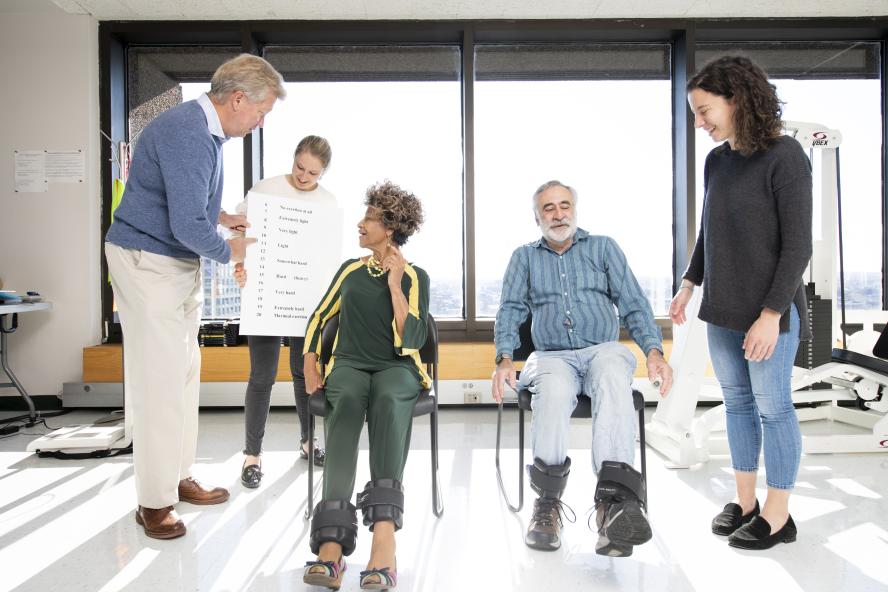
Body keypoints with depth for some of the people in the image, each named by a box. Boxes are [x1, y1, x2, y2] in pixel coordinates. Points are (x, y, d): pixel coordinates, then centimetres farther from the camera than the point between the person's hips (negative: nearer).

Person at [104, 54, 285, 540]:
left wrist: (221, 217, 12)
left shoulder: (205, 130, 10)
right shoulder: (187, 135, -23)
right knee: (159, 378, -5)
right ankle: (154, 500, 7)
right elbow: (188, 226, -27)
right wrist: (228, 251, -10)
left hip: (178, 264, 10)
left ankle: (177, 476, 27)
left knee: (184, 372, 14)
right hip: (147, 263, -10)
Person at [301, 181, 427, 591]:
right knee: (346, 399, -36)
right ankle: (331, 542, -51)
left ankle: (384, 535, -53)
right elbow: (318, 318, 22)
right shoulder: (350, 270, 17)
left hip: (396, 368, -1)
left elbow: (411, 340, -5)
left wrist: (395, 285, -7)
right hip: (349, 364, 2)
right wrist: (309, 365, 8)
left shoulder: (414, 277, 7)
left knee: (388, 398, -39)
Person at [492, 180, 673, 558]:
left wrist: (654, 351, -11)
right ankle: (548, 503, -31)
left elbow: (633, 304, 6)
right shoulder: (525, 257, 17)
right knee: (554, 388, -36)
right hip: (552, 356, 1)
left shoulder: (603, 248, 14)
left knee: (613, 379, -37)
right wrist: (504, 358, -12)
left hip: (603, 349, 0)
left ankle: (615, 501, -49)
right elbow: (510, 310, 7)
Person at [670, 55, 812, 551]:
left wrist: (772, 313, -16)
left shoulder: (784, 157, -11)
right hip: (722, 309, 6)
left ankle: (778, 515, 18)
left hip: (769, 312, -6)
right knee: (737, 402, 12)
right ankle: (745, 501, 26)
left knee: (772, 407, 3)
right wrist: (689, 284, 13)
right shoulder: (716, 161, 8)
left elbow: (798, 245, -13)